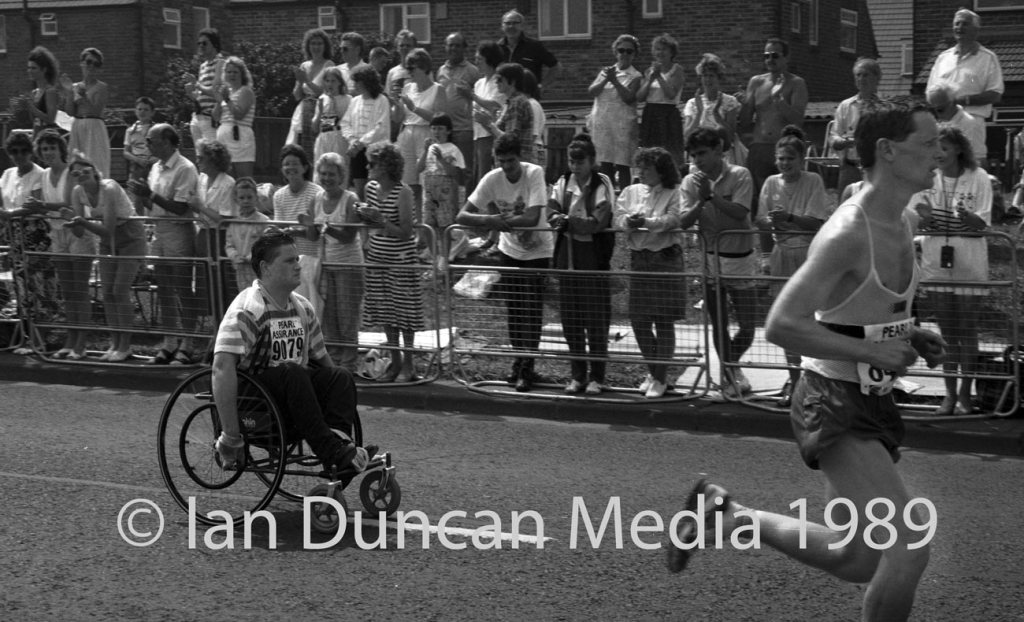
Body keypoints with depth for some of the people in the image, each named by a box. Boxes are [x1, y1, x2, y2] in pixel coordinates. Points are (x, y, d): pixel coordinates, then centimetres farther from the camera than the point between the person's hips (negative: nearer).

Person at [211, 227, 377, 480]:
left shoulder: (302, 308, 10)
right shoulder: (246, 311, -16)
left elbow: (321, 359, 21)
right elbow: (222, 367, -28)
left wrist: (344, 399, 9)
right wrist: (231, 436, -34)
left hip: (293, 392, 7)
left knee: (341, 377, -16)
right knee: (293, 373, -33)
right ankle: (333, 455, -38)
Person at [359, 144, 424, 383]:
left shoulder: (403, 192, -15)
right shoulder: (370, 188, 5)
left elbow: (406, 232, -16)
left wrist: (381, 220, -25)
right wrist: (363, 215, -5)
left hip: (401, 258, -6)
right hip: (377, 256, 6)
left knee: (403, 310, 0)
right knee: (385, 310, 9)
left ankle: (408, 365, 10)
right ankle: (395, 362, 20)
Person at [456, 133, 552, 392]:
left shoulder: (534, 173, -23)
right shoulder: (491, 179, -14)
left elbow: (532, 218, -32)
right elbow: (461, 216, -18)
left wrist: (496, 219, -27)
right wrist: (490, 220, -35)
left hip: (537, 251, -4)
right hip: (509, 250, 4)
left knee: (532, 311, -4)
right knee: (513, 310, 11)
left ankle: (527, 368, 3)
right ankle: (519, 359, 27)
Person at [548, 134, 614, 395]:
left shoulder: (602, 185, -6)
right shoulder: (563, 182, 7)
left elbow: (598, 222, -17)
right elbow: (552, 210, -3)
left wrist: (568, 221, -24)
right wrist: (556, 217, -25)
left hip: (594, 258, -4)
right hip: (567, 255, 4)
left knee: (596, 320, 0)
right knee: (570, 319, 7)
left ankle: (597, 377, 10)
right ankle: (578, 375, 19)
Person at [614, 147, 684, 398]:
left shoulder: (674, 193, -3)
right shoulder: (631, 192, 12)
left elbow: (672, 220, -17)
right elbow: (619, 219, 2)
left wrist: (646, 222, -29)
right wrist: (629, 222, -20)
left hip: (666, 258, -5)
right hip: (639, 259, 5)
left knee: (663, 320, 0)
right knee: (638, 320, 6)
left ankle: (660, 378, 10)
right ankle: (653, 370, 26)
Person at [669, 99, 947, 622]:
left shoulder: (900, 225, 7)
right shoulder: (847, 235, -22)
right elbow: (782, 325, -27)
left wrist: (910, 338, 4)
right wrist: (874, 352, -25)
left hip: (873, 402, 9)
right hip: (834, 406, -9)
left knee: (857, 560, 16)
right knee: (908, 548, -17)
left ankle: (727, 515, 30)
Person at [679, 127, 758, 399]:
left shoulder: (739, 175, -9)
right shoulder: (690, 182, -1)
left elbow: (739, 213, -21)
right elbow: (684, 222, -9)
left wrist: (711, 195, -25)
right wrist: (701, 201, -24)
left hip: (740, 259, -2)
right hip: (710, 260, 2)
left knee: (748, 326, 1)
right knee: (718, 325, 9)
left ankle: (731, 365, 28)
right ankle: (728, 374, 27)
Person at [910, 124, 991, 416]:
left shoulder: (978, 178, -6)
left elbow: (983, 223, -9)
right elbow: (916, 223, 1)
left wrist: (966, 215, -29)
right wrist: (922, 215, -22)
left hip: (969, 263, -3)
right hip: (937, 261, 3)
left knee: (967, 329, 2)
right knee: (947, 330, 8)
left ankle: (965, 394, 11)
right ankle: (950, 393, 16)